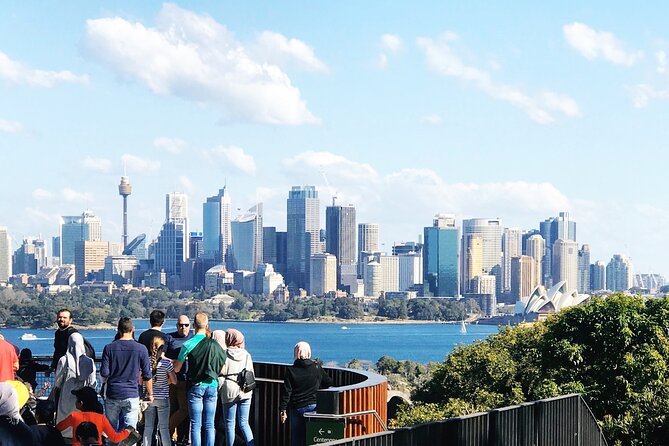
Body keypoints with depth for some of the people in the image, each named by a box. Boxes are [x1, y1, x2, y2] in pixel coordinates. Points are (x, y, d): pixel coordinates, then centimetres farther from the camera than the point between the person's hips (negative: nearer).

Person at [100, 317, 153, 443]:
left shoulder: (109, 348, -3)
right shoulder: (140, 349, -5)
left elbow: (104, 373, -4)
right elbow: (147, 375, 0)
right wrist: (150, 393, 13)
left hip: (112, 395, 1)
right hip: (131, 395, -1)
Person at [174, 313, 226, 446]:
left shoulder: (188, 344, -8)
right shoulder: (214, 344, 1)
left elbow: (176, 369, -1)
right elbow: (223, 367, 8)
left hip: (195, 386, -2)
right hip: (212, 385, 2)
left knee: (196, 425, 1)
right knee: (209, 425, 6)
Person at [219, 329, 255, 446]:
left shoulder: (224, 354, -7)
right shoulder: (246, 355, 5)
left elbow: (221, 373, -7)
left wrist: (218, 389, 3)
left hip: (230, 392, -3)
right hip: (245, 392, 4)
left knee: (230, 424, 5)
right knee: (244, 423, 8)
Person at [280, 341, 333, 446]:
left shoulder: (291, 370, -4)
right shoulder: (317, 368, -1)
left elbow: (286, 392, -6)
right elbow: (329, 384, 8)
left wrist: (282, 410, -2)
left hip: (296, 409, 0)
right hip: (313, 406, 1)